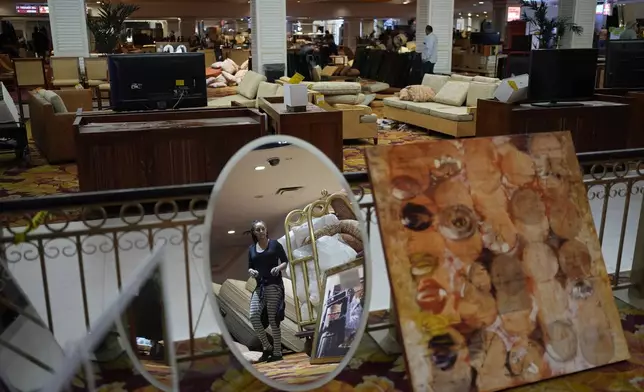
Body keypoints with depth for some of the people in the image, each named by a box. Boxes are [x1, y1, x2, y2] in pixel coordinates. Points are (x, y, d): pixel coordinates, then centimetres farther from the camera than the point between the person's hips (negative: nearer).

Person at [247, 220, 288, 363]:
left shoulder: (274, 244, 1)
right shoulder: (251, 249, 12)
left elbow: (285, 261, 3)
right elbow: (250, 267, 16)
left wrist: (278, 268, -17)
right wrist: (251, 271, -7)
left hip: (274, 285, -4)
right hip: (259, 286, 4)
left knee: (273, 319, -4)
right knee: (253, 316, -10)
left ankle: (277, 353, 6)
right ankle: (267, 347, 8)